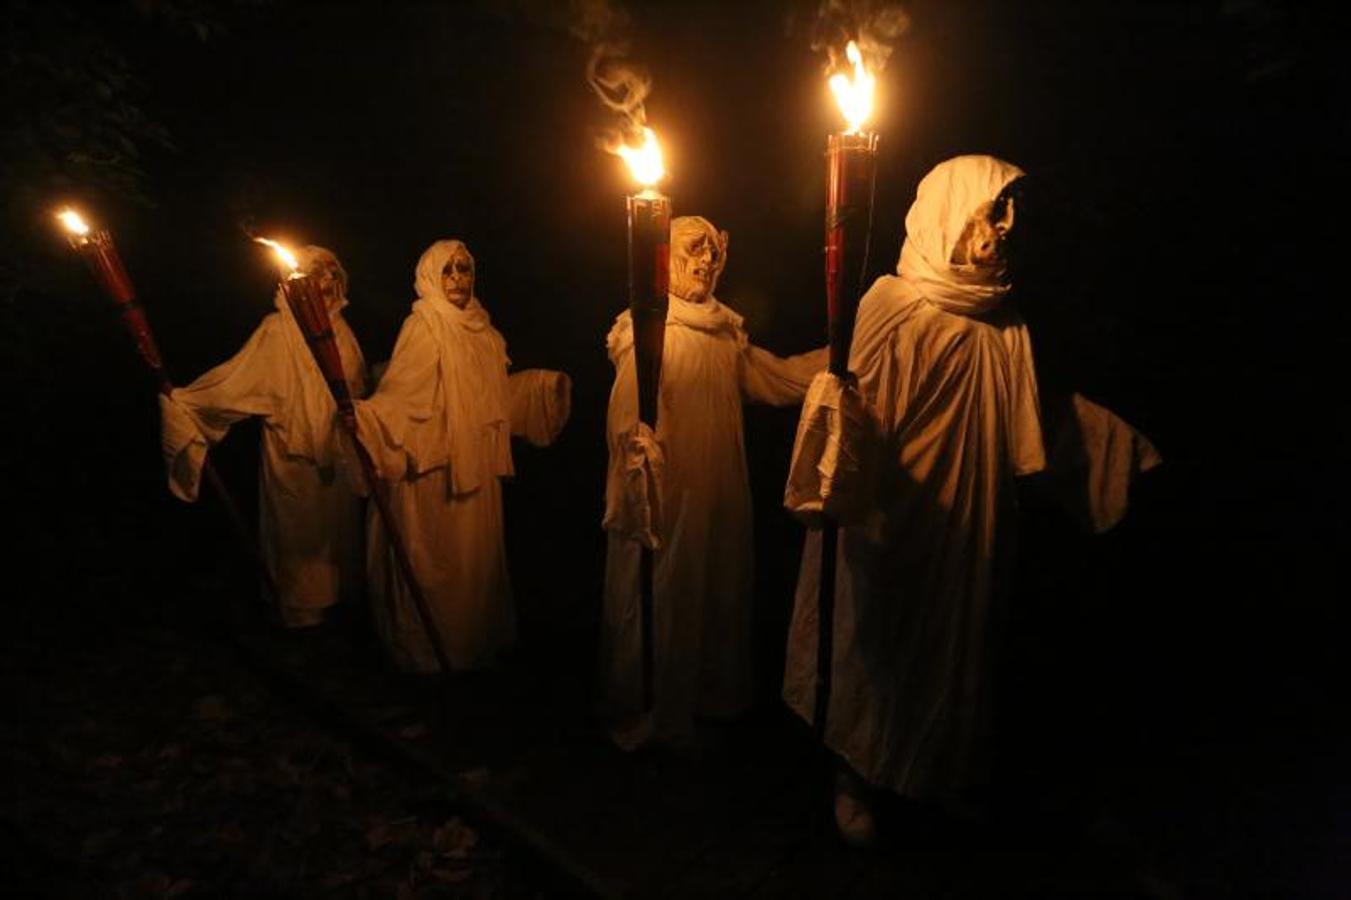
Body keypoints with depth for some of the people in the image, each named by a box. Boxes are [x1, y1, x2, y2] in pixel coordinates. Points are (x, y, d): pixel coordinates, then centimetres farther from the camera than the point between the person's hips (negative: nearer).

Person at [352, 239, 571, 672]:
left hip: (478, 466, 7)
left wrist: (545, 383, 25)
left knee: (478, 553, 14)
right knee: (437, 563, 3)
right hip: (434, 466, -6)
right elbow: (398, 396, -18)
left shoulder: (481, 325, 11)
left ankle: (478, 638, 31)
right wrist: (363, 414, -36)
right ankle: (431, 650, 21)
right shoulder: (422, 327, -9)